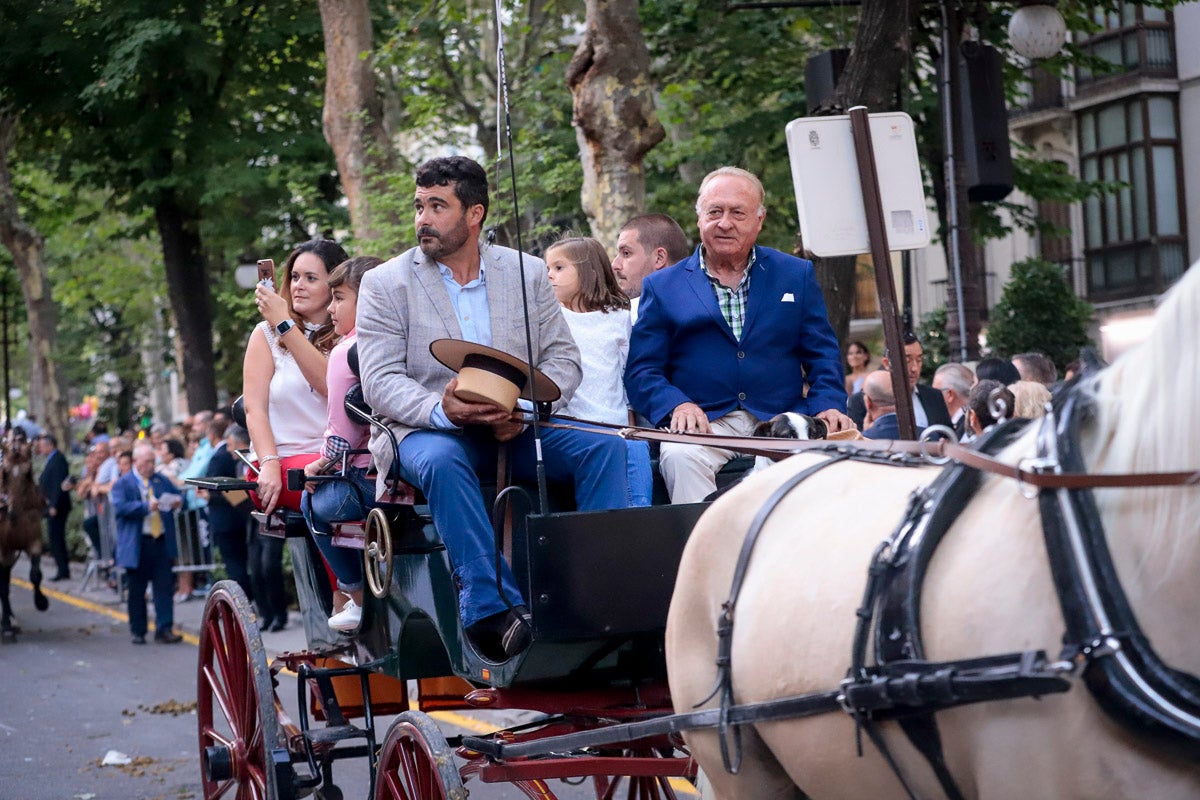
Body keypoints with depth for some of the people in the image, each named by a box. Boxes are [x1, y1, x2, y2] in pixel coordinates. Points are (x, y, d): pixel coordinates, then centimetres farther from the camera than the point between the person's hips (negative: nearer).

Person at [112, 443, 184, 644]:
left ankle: (164, 630, -5)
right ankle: (138, 632, 16)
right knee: (137, 591, 6)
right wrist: (146, 507, -24)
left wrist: (178, 501, -4)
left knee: (164, 587, -4)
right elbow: (120, 507, -13)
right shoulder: (123, 483, 1)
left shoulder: (162, 480, 15)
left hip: (162, 542, 3)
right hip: (137, 545, -3)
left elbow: (178, 495, 20)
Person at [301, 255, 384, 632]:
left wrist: (320, 466, 7)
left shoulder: (346, 351, -10)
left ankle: (351, 591, 24)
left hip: (368, 481, -7)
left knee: (314, 499, 21)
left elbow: (342, 435, -11)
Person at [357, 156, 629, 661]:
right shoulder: (385, 284, 4)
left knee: (603, 445, -22)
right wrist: (440, 409, -26)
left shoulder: (527, 272, 11)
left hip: (516, 430, 3)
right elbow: (379, 381, -6)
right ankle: (492, 609, -41)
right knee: (439, 461, -38)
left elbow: (563, 358, 6)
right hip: (429, 430, -2)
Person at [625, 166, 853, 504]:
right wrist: (678, 404, -14)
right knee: (680, 457, -35)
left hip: (782, 424, 1)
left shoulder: (797, 275, 17)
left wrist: (828, 405, -5)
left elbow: (822, 355, 16)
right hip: (704, 424, -1)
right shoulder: (662, 286, 13)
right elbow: (641, 371, 7)